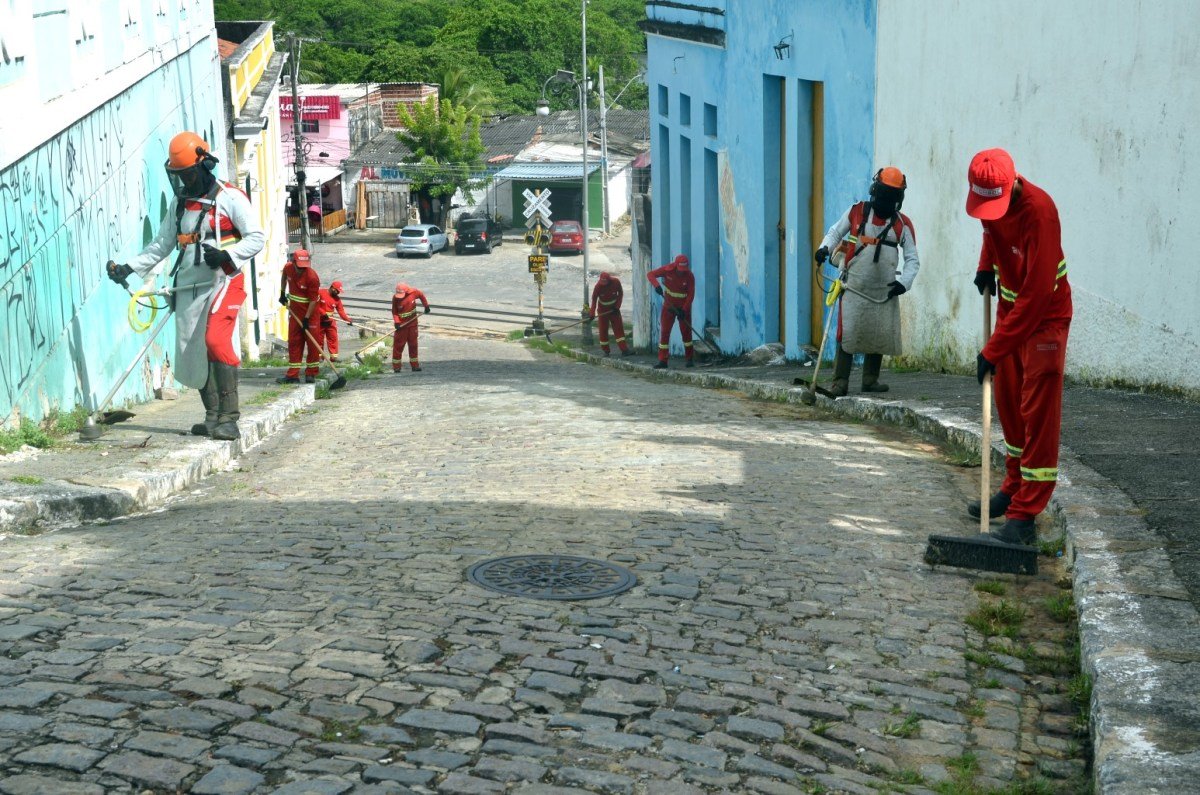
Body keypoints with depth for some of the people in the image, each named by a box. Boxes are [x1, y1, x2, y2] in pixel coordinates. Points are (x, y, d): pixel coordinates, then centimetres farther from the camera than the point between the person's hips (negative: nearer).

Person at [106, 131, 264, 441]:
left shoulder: (230, 198, -3)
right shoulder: (179, 204, 17)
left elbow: (256, 237, -7)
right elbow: (162, 244, 21)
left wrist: (228, 255, -24)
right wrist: (129, 267, 10)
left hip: (223, 281, -7)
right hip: (188, 286, 7)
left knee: (216, 341, -22)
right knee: (192, 350, 4)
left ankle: (229, 418, -20)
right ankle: (213, 415, 15)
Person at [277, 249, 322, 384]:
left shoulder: (312, 277, -25)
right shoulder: (288, 268, -8)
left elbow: (313, 300, -22)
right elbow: (284, 275, 18)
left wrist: (307, 319, -22)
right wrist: (282, 293, 13)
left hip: (310, 311, -5)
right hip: (294, 310, 5)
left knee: (313, 342, -1)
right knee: (294, 342, 6)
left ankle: (311, 373, 8)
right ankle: (293, 375, 9)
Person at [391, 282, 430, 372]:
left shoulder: (413, 292, -12)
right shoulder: (395, 298, -16)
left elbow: (421, 295, 8)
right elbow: (394, 312, -11)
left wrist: (426, 306, 7)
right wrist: (396, 322, -23)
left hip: (413, 324, 3)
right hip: (401, 325, -3)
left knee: (413, 344, 11)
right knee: (398, 345, -3)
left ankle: (414, 365, 19)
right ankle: (396, 367, 3)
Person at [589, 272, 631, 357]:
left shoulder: (616, 282, -18)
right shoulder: (598, 286, -21)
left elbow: (620, 293, -2)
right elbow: (594, 299, -12)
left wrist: (617, 306, -9)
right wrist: (592, 313, -18)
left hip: (614, 308, 1)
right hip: (603, 309, -1)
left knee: (619, 328, -7)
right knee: (603, 329, 0)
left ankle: (624, 349, -12)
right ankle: (605, 351, 12)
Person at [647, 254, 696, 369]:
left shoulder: (689, 276, -17)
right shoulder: (668, 270, -15)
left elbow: (691, 295, -14)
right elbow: (650, 274, -16)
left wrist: (684, 310, -23)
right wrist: (656, 285, -35)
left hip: (684, 307, -1)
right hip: (668, 306, 1)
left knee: (686, 332, 3)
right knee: (664, 332, -4)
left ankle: (689, 359, 16)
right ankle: (662, 361, -3)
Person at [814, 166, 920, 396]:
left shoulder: (903, 224, 4)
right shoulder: (857, 212, 1)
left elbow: (913, 259, 6)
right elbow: (835, 232, 12)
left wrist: (904, 282, -11)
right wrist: (825, 248, -9)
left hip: (885, 292, 2)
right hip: (854, 289, -2)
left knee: (880, 336, 6)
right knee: (848, 335, -9)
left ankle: (870, 380, 21)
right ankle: (840, 382, -5)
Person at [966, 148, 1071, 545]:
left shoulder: (1038, 212, -32)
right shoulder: (988, 196, -8)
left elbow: (1036, 294, -32)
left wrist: (994, 350, -30)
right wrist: (986, 266, 2)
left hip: (1045, 315, -8)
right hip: (1010, 306, 8)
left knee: (1038, 412, -10)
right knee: (1007, 403, 15)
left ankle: (1025, 515, -11)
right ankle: (1014, 488, 30)